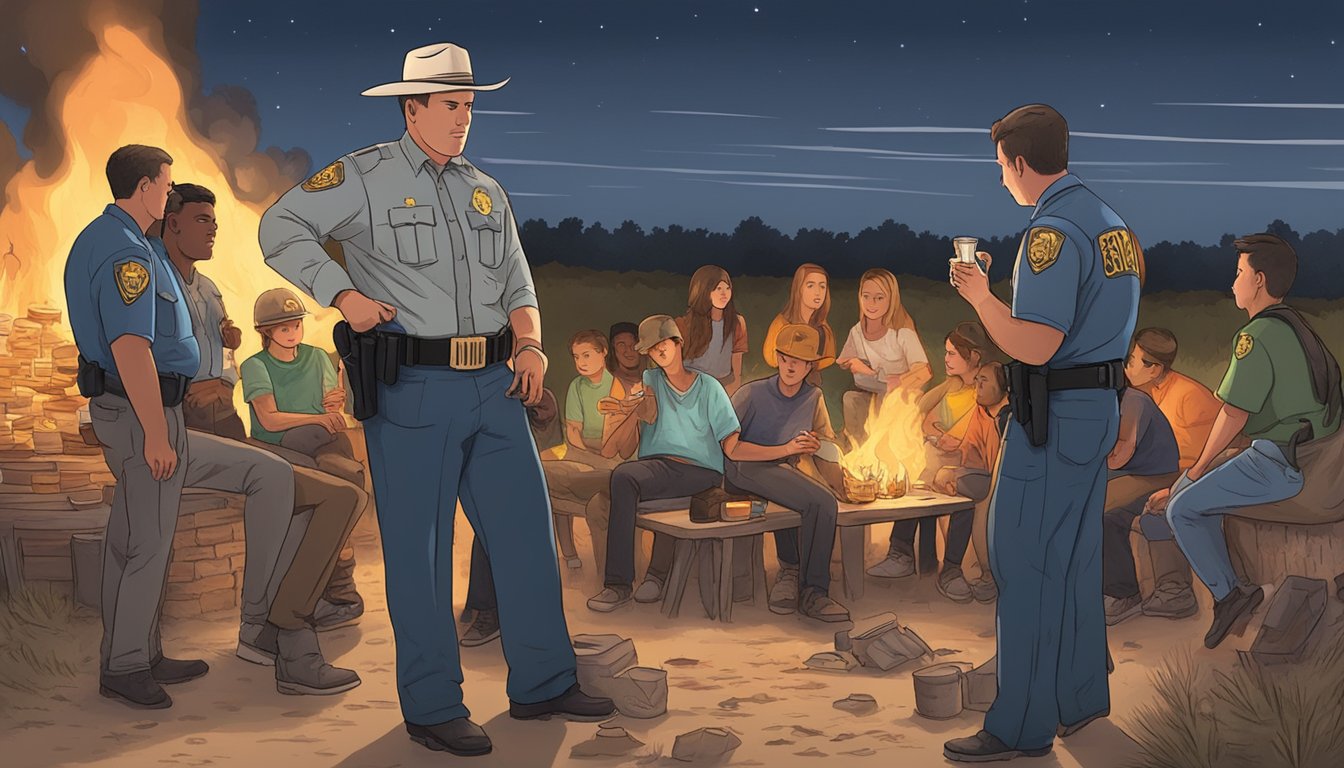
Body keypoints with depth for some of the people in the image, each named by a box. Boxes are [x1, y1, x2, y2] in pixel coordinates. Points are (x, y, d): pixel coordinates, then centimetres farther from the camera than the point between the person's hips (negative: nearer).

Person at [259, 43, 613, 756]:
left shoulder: (486, 190, 17)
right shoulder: (365, 176, 0)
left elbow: (517, 284, 20)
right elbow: (282, 225, -3)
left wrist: (530, 344, 2)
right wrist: (342, 294, -12)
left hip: (494, 385, 6)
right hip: (412, 389, -6)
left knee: (526, 529, 8)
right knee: (419, 549, 1)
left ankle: (542, 683, 22)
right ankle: (432, 708, 12)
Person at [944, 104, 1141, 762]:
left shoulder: (1053, 232, -18)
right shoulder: (1110, 221, 13)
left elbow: (1034, 346, -23)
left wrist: (978, 295, -10)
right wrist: (997, 283, 18)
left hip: (1054, 414, -10)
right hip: (1099, 405, 10)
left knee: (1024, 563, -3)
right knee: (1074, 559, 18)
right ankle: (1082, 696, 29)